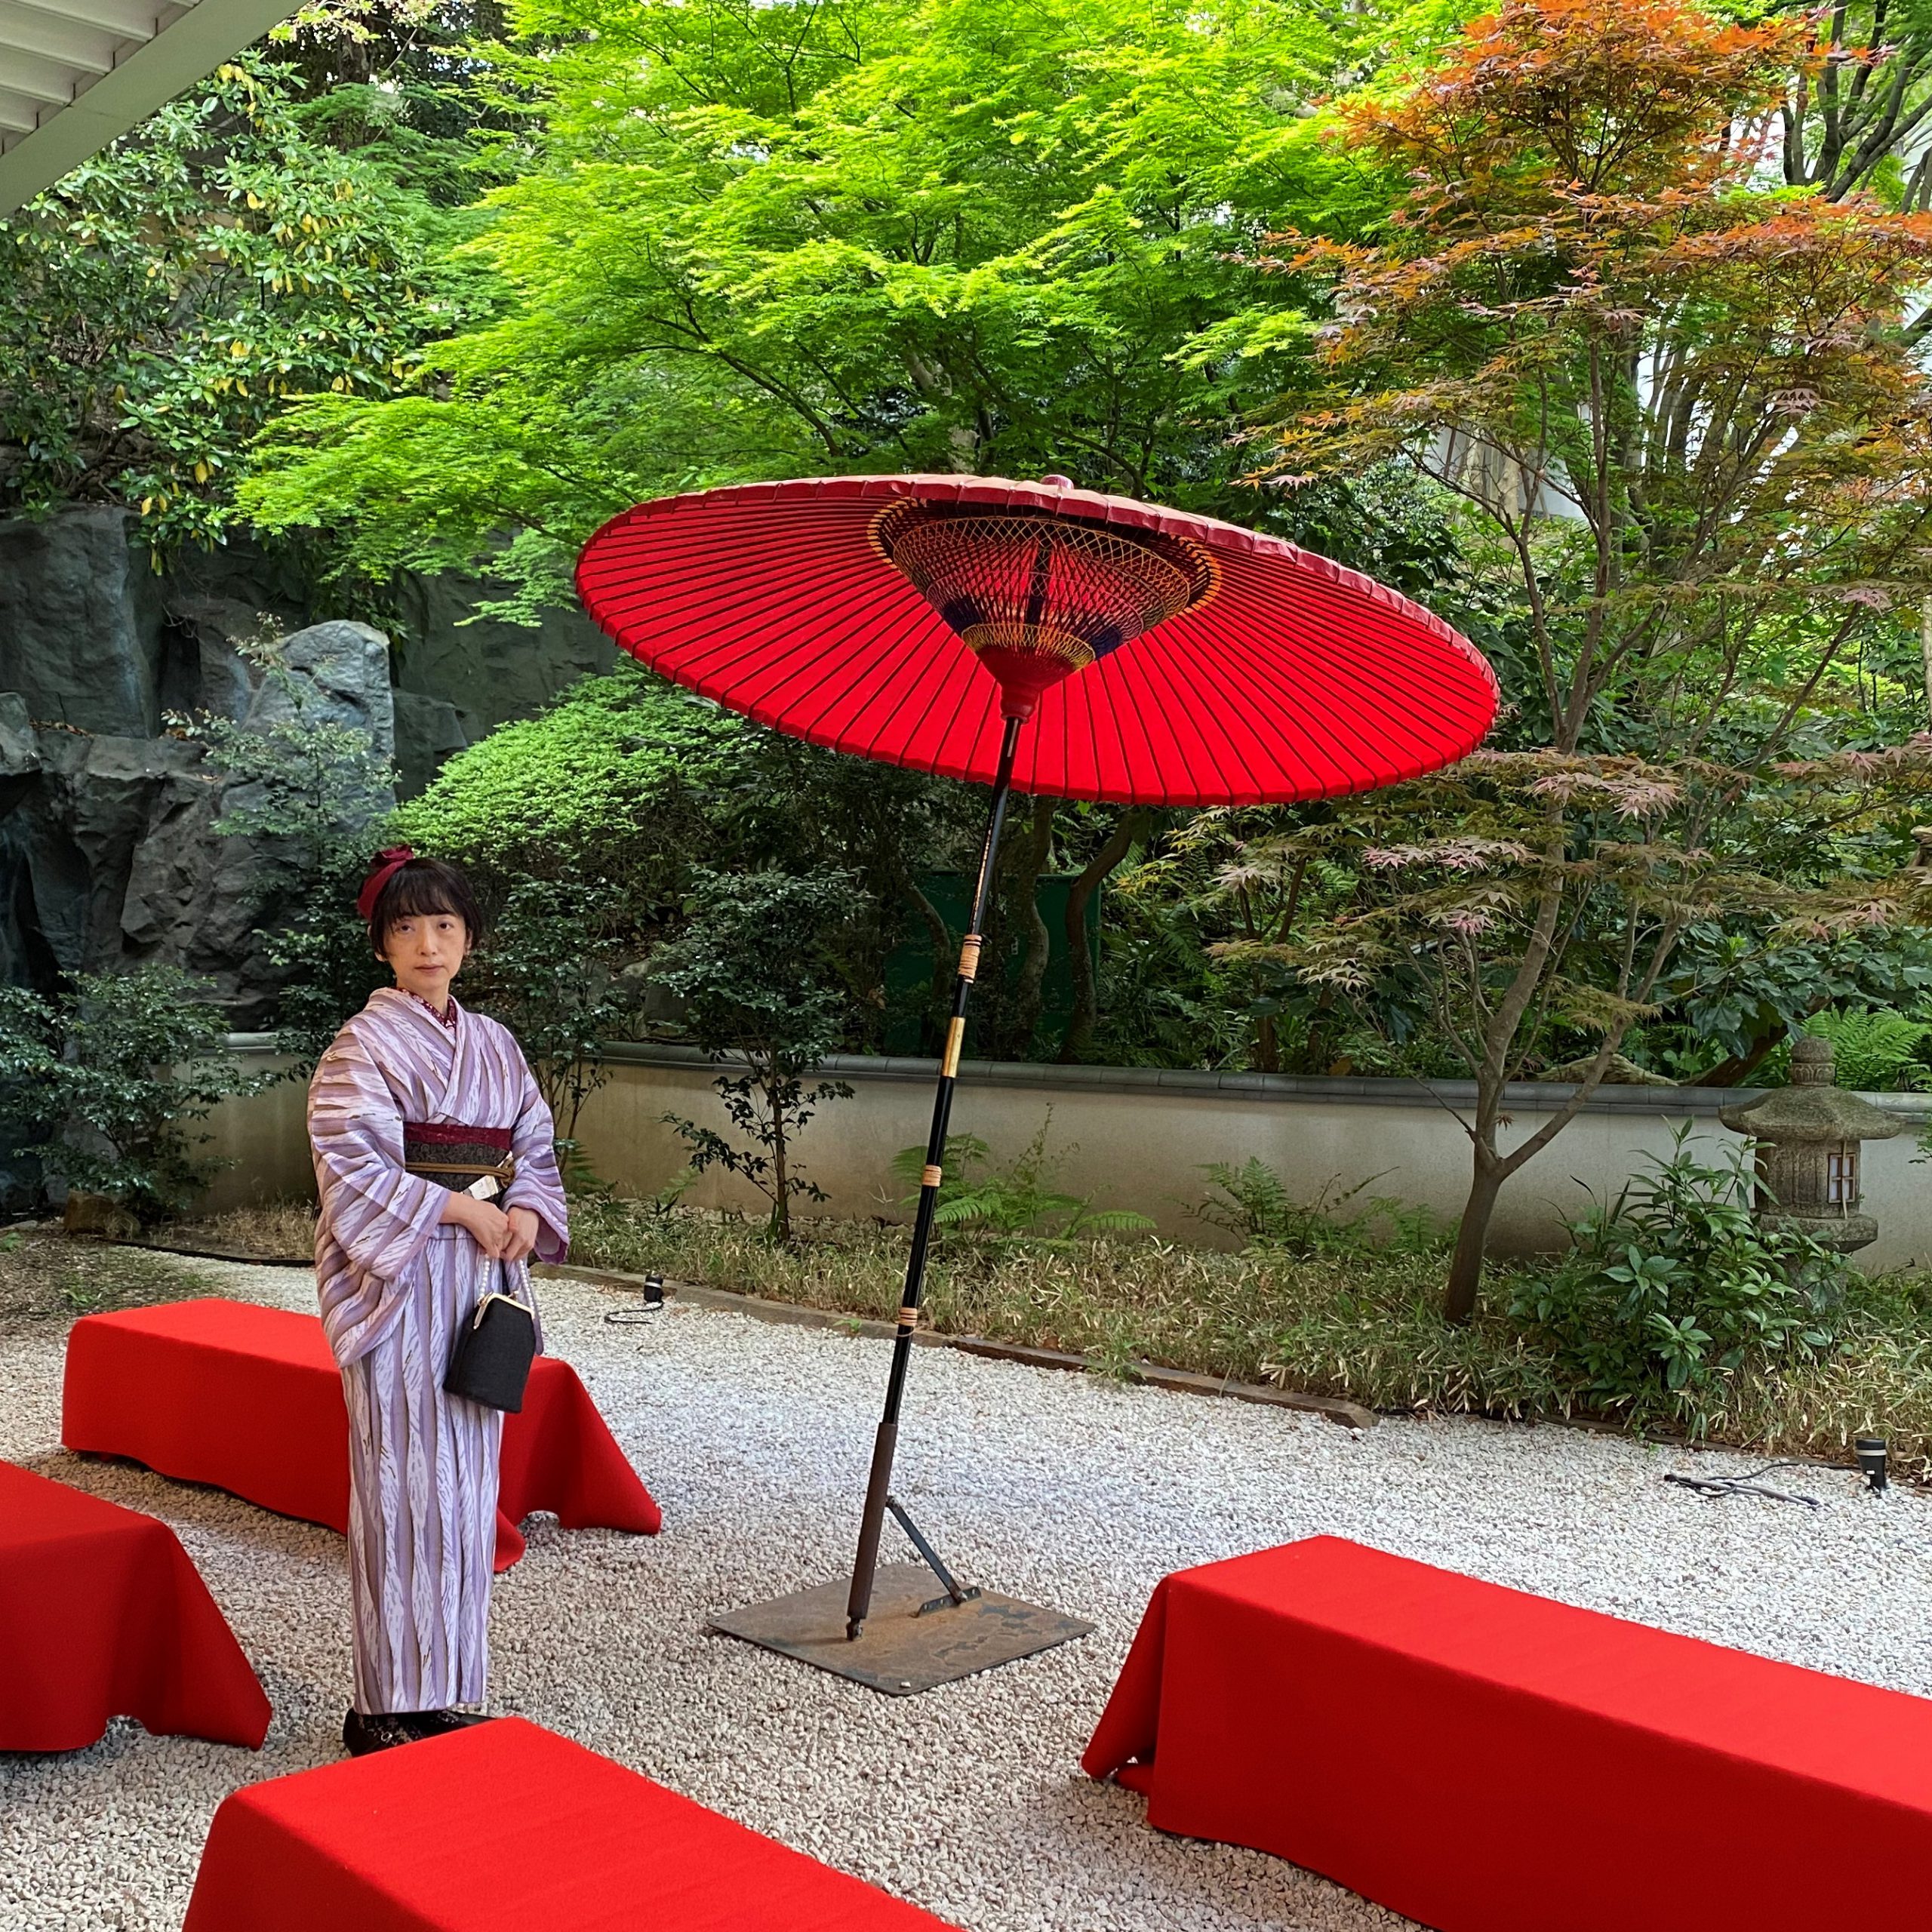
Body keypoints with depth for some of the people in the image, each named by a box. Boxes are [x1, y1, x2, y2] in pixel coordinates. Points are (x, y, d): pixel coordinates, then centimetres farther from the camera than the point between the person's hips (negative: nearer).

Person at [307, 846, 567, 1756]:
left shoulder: (493, 1045, 13)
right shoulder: (364, 1047, -6)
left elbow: (534, 1147, 15)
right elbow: (353, 1168, -14)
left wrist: (527, 1213, -5)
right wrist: (461, 1208, -14)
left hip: (478, 1281, 6)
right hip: (399, 1283, -6)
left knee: (466, 1482, 9)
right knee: (402, 1489, -5)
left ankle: (438, 1690, 19)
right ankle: (383, 1707, 5)